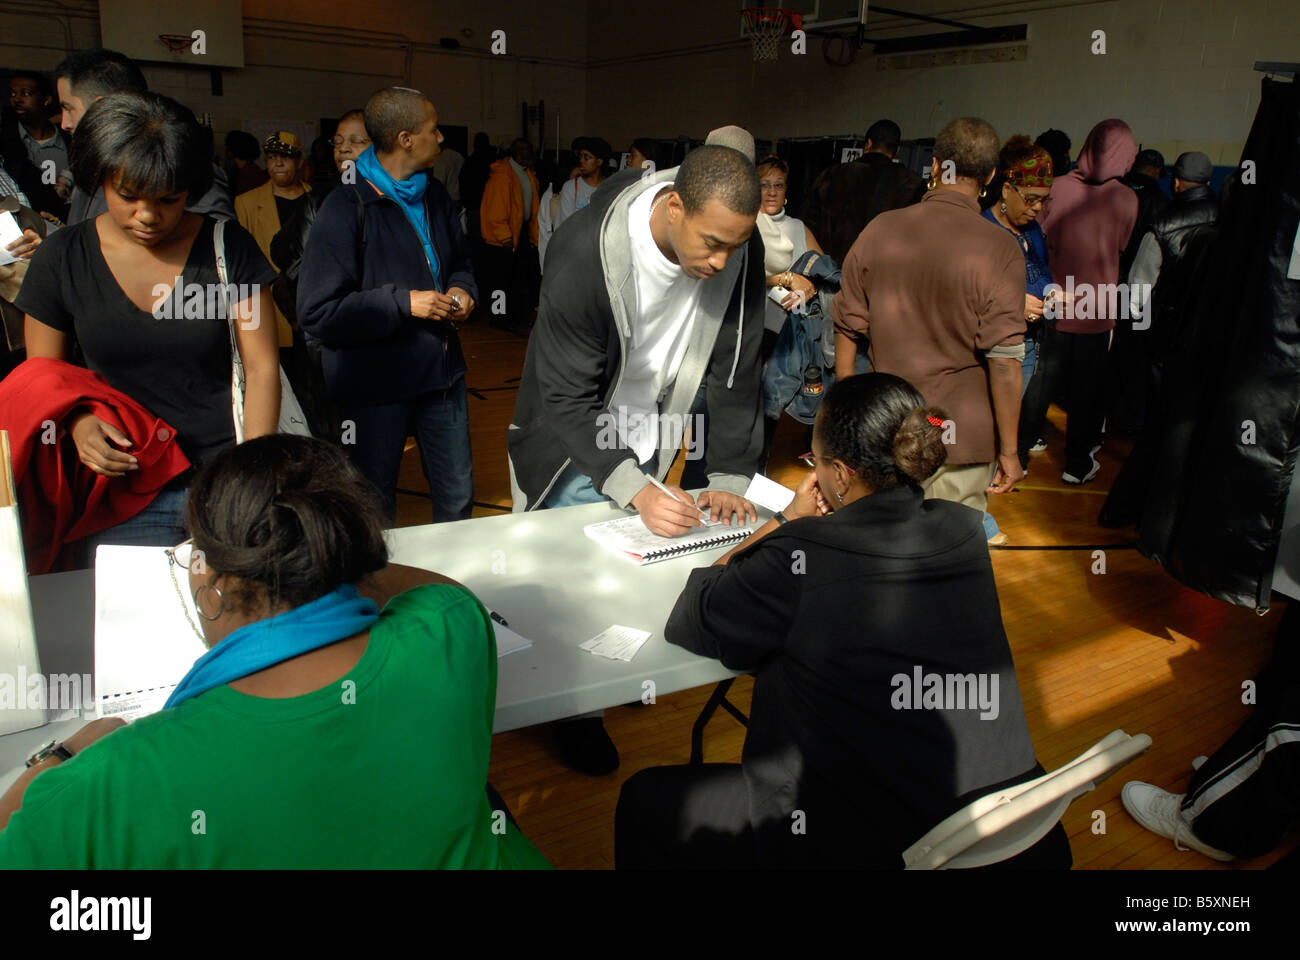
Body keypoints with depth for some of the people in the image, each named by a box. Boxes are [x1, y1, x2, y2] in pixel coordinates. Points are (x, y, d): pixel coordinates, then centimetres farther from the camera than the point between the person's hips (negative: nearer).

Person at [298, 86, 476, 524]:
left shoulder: (434, 197, 10)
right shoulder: (346, 208, -15)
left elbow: (459, 260, 26)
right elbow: (318, 312, -19)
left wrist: (462, 290, 3)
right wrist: (403, 303, -22)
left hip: (440, 372, 6)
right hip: (376, 384, -6)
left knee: (458, 495, 15)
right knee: (375, 504, 11)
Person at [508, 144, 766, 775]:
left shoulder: (738, 256, -18)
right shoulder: (586, 251, -33)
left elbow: (734, 372, -8)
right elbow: (568, 398, -30)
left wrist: (729, 477, -15)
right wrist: (637, 492, -37)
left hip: (651, 436, 5)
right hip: (570, 439, -4)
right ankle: (570, 711, 26)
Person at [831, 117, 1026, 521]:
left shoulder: (879, 230, -1)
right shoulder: (1000, 249, -13)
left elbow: (846, 326, 5)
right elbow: (1004, 359, -15)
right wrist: (1008, 450, -6)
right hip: (963, 439, -3)